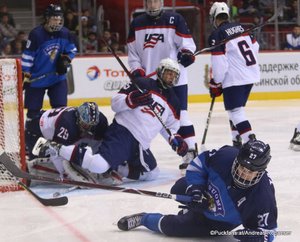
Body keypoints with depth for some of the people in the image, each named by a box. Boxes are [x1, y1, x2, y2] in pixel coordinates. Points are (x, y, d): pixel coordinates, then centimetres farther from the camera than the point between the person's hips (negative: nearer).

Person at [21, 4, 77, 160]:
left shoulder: (65, 33, -5)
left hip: (57, 76, 3)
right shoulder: (36, 34, -18)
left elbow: (71, 49, 11)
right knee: (33, 111, 3)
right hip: (36, 78, -3)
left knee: (60, 108, -2)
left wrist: (65, 60, -8)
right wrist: (24, 76, -14)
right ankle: (28, 143, 15)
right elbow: (27, 56, -14)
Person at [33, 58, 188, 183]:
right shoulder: (143, 84, -1)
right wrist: (132, 100, -23)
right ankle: (56, 148, -14)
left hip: (140, 145, 8)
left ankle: (113, 167, 12)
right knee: (98, 165, -28)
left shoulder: (173, 103, 17)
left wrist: (176, 141, 5)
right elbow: (115, 103, -4)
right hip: (122, 132, -8)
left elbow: (169, 127, 25)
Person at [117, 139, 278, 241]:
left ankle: (144, 219, 19)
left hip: (220, 223, -3)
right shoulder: (226, 156, -32)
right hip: (204, 196, 3)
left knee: (170, 227, -10)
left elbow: (268, 229, -28)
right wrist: (196, 189, -23)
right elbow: (199, 163, -13)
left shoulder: (263, 195, -38)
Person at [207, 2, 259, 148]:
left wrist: (215, 84, -4)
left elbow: (219, 64, -16)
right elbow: (255, 47, 15)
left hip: (234, 78, -8)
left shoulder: (216, 35, -12)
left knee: (235, 111, -7)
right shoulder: (240, 28, 9)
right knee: (236, 109, 20)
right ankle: (237, 141, 23)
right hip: (251, 75, 8)